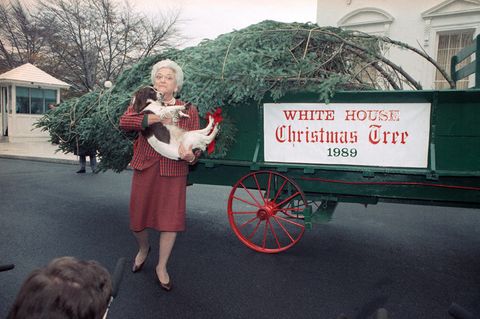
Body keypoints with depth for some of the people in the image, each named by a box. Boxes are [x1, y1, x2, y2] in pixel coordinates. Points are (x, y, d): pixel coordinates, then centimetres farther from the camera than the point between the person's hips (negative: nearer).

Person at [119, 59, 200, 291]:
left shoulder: (189, 111, 3)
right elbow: (124, 122, -14)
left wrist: (190, 156, -25)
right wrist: (155, 118, -27)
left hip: (173, 172, -1)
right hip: (145, 169, 1)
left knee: (171, 220, 1)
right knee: (137, 219, 10)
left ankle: (161, 267, 24)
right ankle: (143, 249, 45)